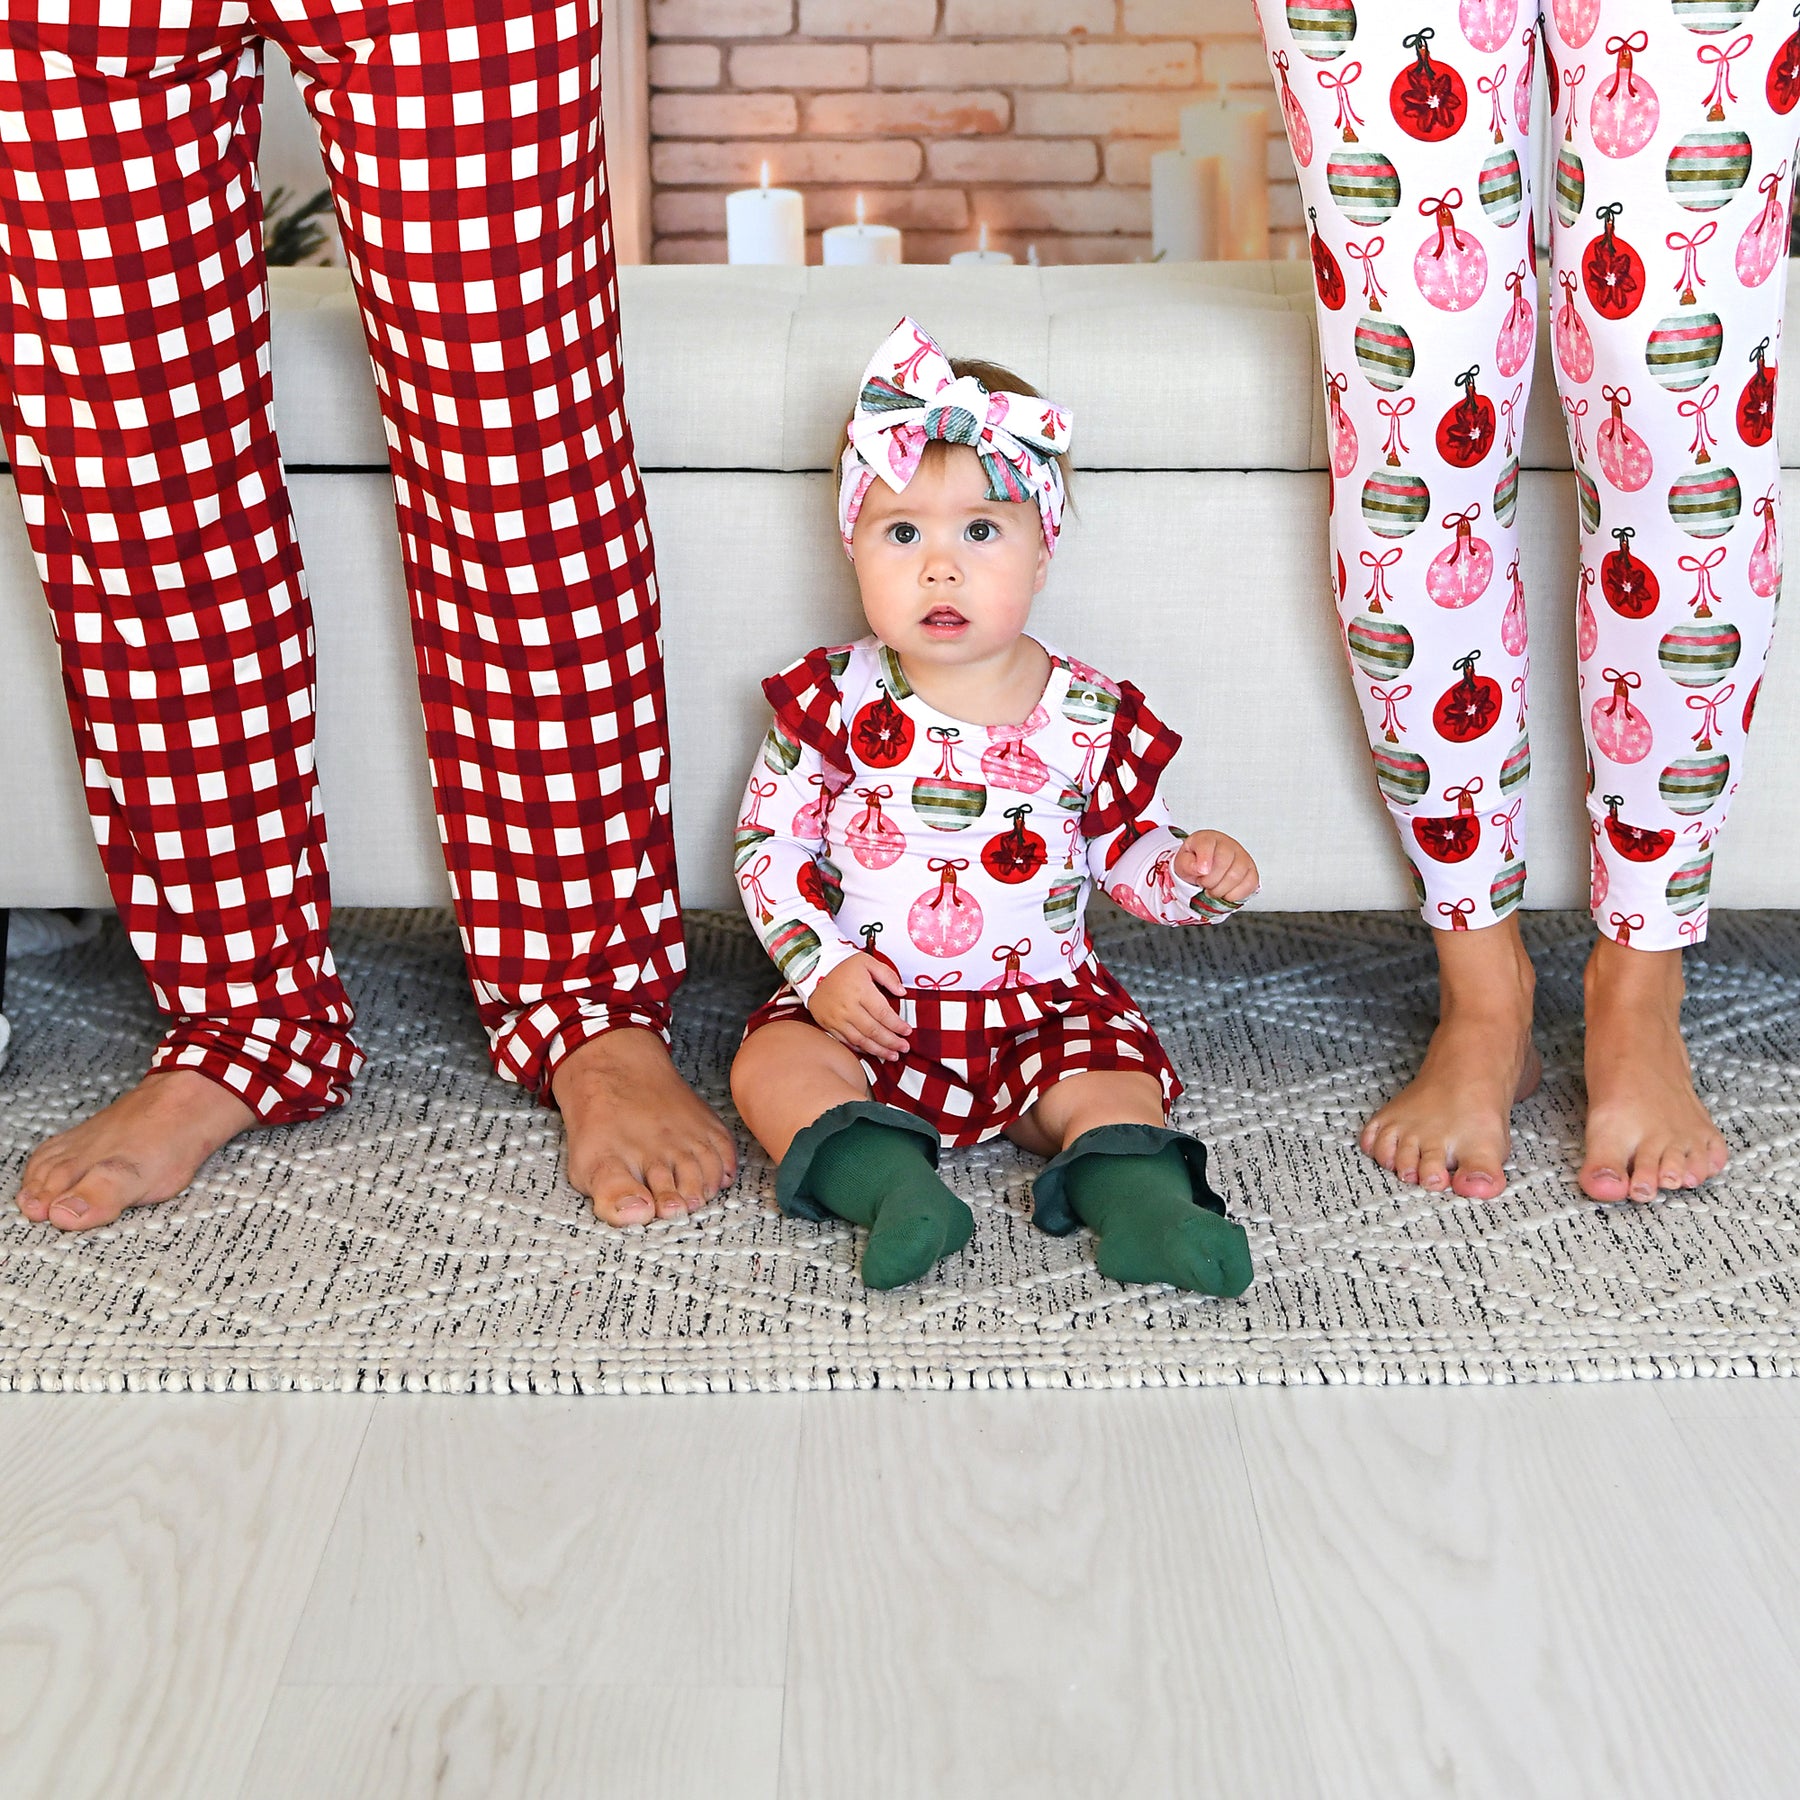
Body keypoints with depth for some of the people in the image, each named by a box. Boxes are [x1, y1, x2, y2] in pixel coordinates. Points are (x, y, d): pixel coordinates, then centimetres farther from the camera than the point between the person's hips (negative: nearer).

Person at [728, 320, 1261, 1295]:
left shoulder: (1088, 717, -3)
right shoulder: (837, 701, -6)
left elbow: (1122, 844, 11)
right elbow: (770, 845, 0)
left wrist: (1191, 874, -10)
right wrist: (820, 963, -12)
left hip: (1041, 1005, 1)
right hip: (869, 1004, 0)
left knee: (1116, 1088, -22)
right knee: (770, 1066, -25)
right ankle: (889, 1180, -41)